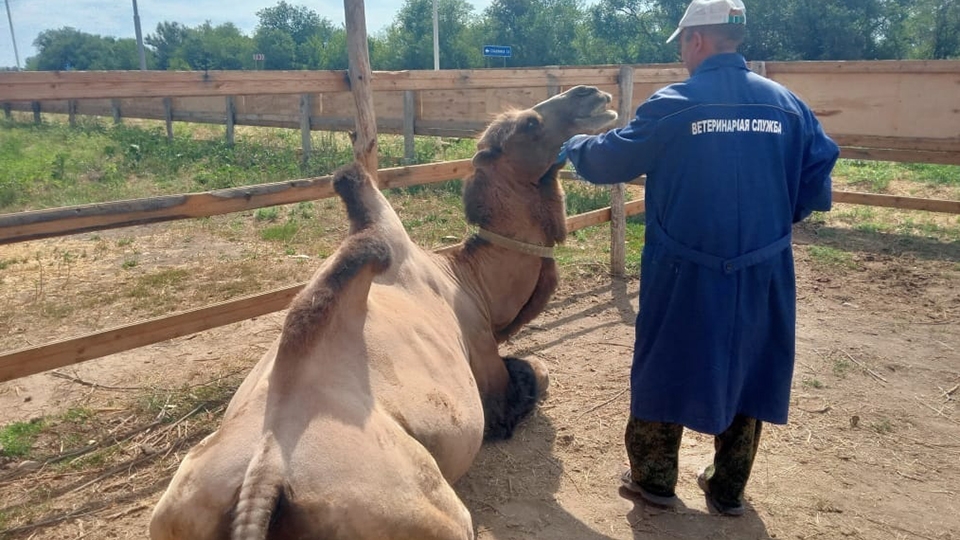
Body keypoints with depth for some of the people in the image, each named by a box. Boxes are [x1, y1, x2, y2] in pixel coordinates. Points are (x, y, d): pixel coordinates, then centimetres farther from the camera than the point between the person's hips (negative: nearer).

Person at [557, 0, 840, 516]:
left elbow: (607, 160, -3)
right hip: (762, 274, 4)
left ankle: (653, 478, 27)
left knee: (666, 367, 13)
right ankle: (728, 488, 29)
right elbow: (818, 175, 4)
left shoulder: (672, 104, -10)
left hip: (685, 273, -3)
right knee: (747, 371, 17)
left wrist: (572, 146, 18)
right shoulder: (788, 104, 2)